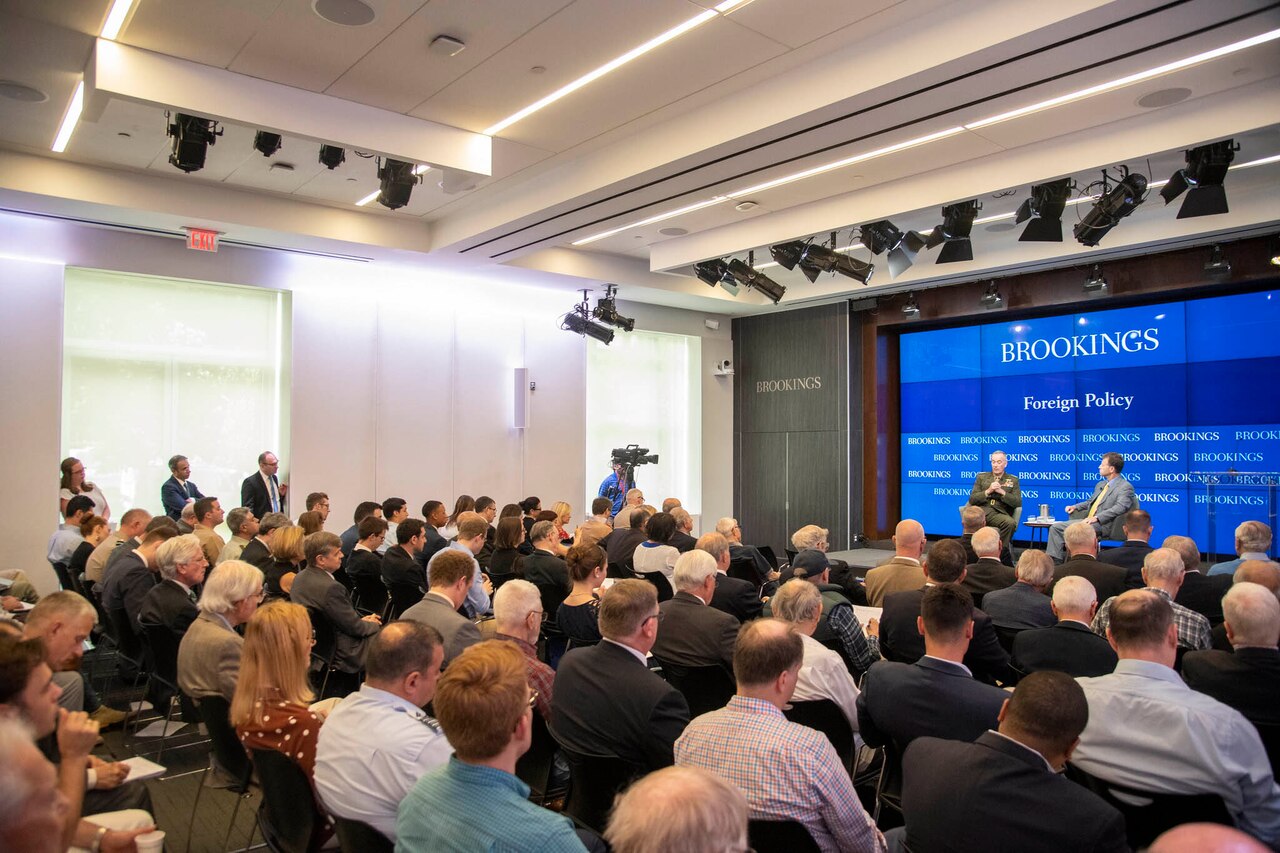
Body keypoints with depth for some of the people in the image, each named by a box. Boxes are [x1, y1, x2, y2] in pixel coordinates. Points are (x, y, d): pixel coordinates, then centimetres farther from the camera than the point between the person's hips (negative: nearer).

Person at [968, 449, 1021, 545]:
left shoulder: (1013, 480, 19)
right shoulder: (981, 477, 21)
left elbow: (1018, 503, 7)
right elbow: (972, 499, 11)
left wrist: (1002, 492, -6)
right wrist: (988, 491, -4)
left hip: (999, 513, 0)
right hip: (981, 510, 0)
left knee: (1011, 523, -35)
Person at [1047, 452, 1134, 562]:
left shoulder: (1125, 487, -6)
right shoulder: (1100, 485, 24)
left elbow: (1120, 507, -20)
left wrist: (1097, 518, -29)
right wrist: (1075, 507, 14)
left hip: (1103, 525, -9)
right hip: (1087, 520, 9)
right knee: (1056, 527, -4)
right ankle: (1055, 561, -7)